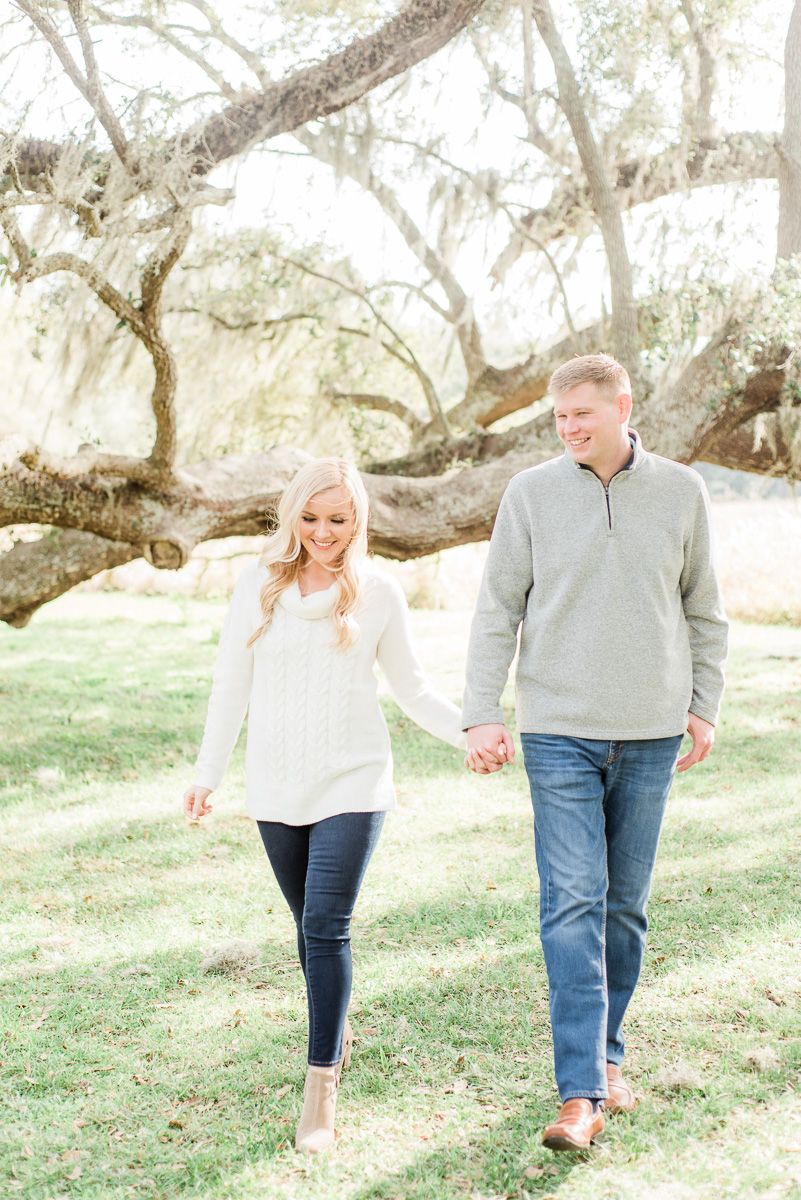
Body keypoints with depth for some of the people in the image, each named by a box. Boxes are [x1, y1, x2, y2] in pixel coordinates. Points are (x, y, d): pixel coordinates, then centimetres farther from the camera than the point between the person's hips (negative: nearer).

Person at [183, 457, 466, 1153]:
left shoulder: (378, 592, -1)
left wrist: (469, 731, -7)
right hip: (276, 788, 3)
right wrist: (208, 773, 7)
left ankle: (322, 1085, -7)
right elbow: (231, 684, 8)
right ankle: (337, 1032, 36)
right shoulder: (260, 587, 2)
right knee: (310, 926, 14)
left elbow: (412, 689, 7)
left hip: (352, 784, -2)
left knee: (326, 926, -10)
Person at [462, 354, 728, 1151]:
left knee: (626, 904, 11)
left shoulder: (680, 491, 3)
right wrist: (481, 714, -6)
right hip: (559, 733, -2)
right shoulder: (532, 494, -1)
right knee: (572, 905, -8)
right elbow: (496, 611, 1)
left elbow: (704, 612, 12)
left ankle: (605, 1055, 27)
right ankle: (582, 1093, -7)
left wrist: (704, 706, 8)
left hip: (651, 734, 2)